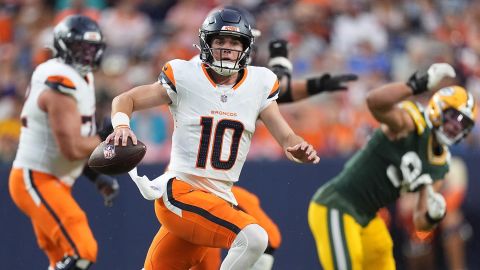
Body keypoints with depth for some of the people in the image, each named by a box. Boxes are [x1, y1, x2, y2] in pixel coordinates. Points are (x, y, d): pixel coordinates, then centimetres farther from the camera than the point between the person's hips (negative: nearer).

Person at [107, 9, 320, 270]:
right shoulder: (185, 78, -4)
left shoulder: (258, 84, 5)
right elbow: (125, 100, 1)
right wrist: (121, 126, -21)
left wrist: (298, 147, -20)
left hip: (219, 199, 5)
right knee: (253, 238, -27)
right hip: (180, 192, -5)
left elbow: (285, 136, 4)